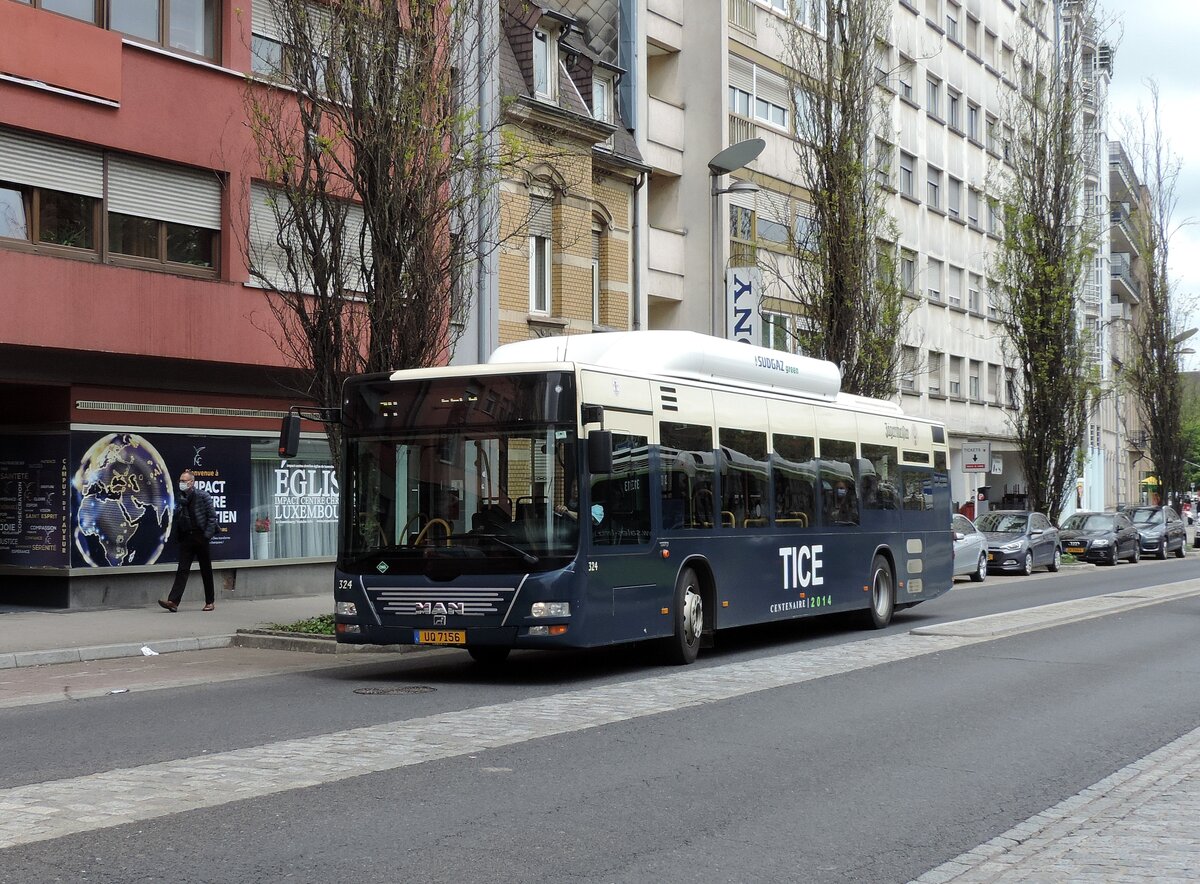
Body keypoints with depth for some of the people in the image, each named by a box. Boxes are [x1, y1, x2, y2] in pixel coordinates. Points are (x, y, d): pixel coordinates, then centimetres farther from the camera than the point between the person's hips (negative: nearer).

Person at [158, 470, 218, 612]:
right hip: (185, 539, 3)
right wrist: (175, 536, -3)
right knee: (182, 570, -5)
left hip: (200, 538, -3)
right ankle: (173, 601, -14)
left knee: (206, 570, 6)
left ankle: (210, 602, 15)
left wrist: (207, 534, -10)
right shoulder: (179, 498, 10)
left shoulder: (202, 495, -2)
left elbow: (212, 515, -5)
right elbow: (176, 519, 12)